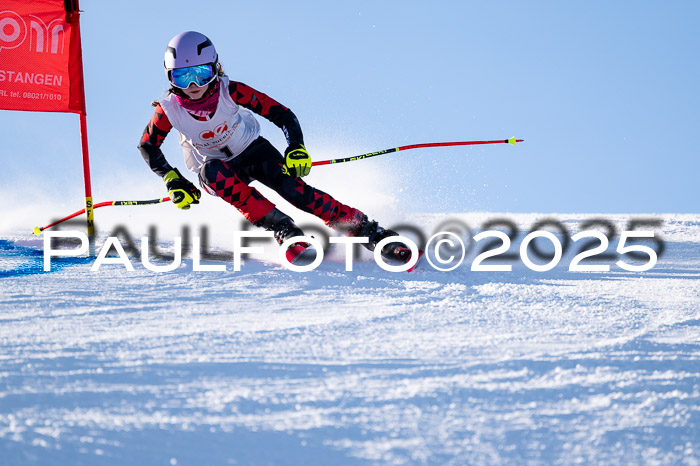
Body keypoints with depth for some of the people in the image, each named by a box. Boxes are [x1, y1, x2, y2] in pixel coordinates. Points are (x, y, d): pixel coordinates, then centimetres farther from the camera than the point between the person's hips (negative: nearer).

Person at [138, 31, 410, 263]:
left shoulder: (230, 91, -26)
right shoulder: (169, 110, -23)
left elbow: (282, 114, -21)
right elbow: (147, 147, -6)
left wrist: (296, 148, -38)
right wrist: (172, 179, -19)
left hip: (252, 151, -1)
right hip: (219, 169, 1)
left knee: (291, 186, -27)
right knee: (212, 171, -36)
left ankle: (370, 232, -22)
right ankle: (283, 229, -34)